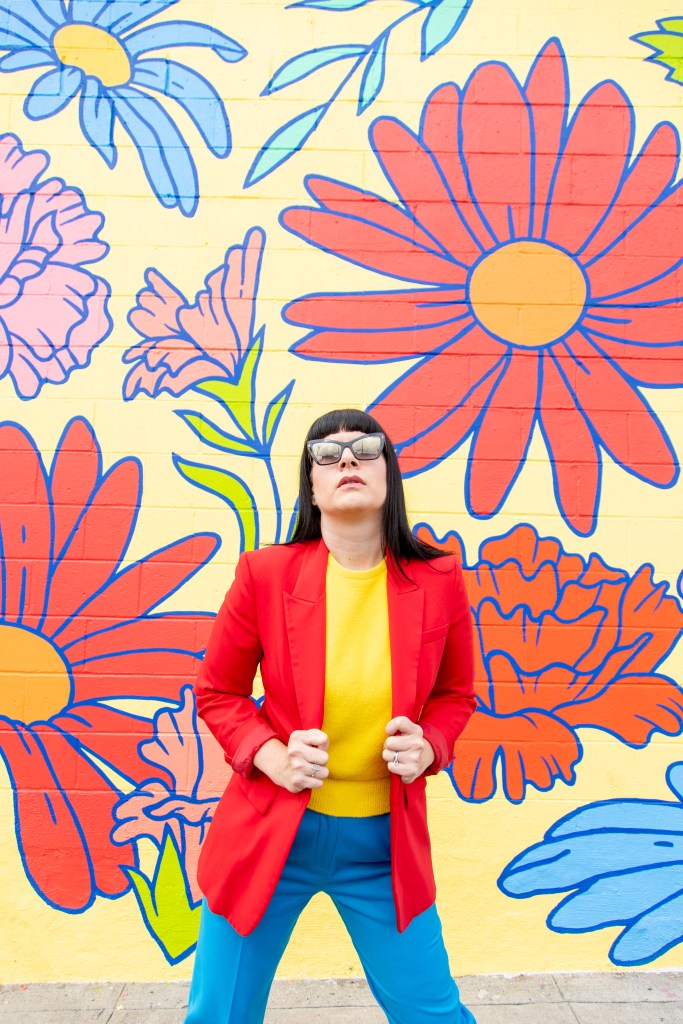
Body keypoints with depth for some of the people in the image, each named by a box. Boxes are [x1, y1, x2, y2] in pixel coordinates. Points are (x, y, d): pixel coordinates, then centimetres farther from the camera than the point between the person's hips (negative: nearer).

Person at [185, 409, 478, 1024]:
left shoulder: (438, 581, -8)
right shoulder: (265, 573, -12)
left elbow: (455, 694, 9)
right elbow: (217, 694, 1)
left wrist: (427, 747, -11)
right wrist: (270, 755, -16)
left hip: (385, 840, 1)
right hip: (269, 833, 0)